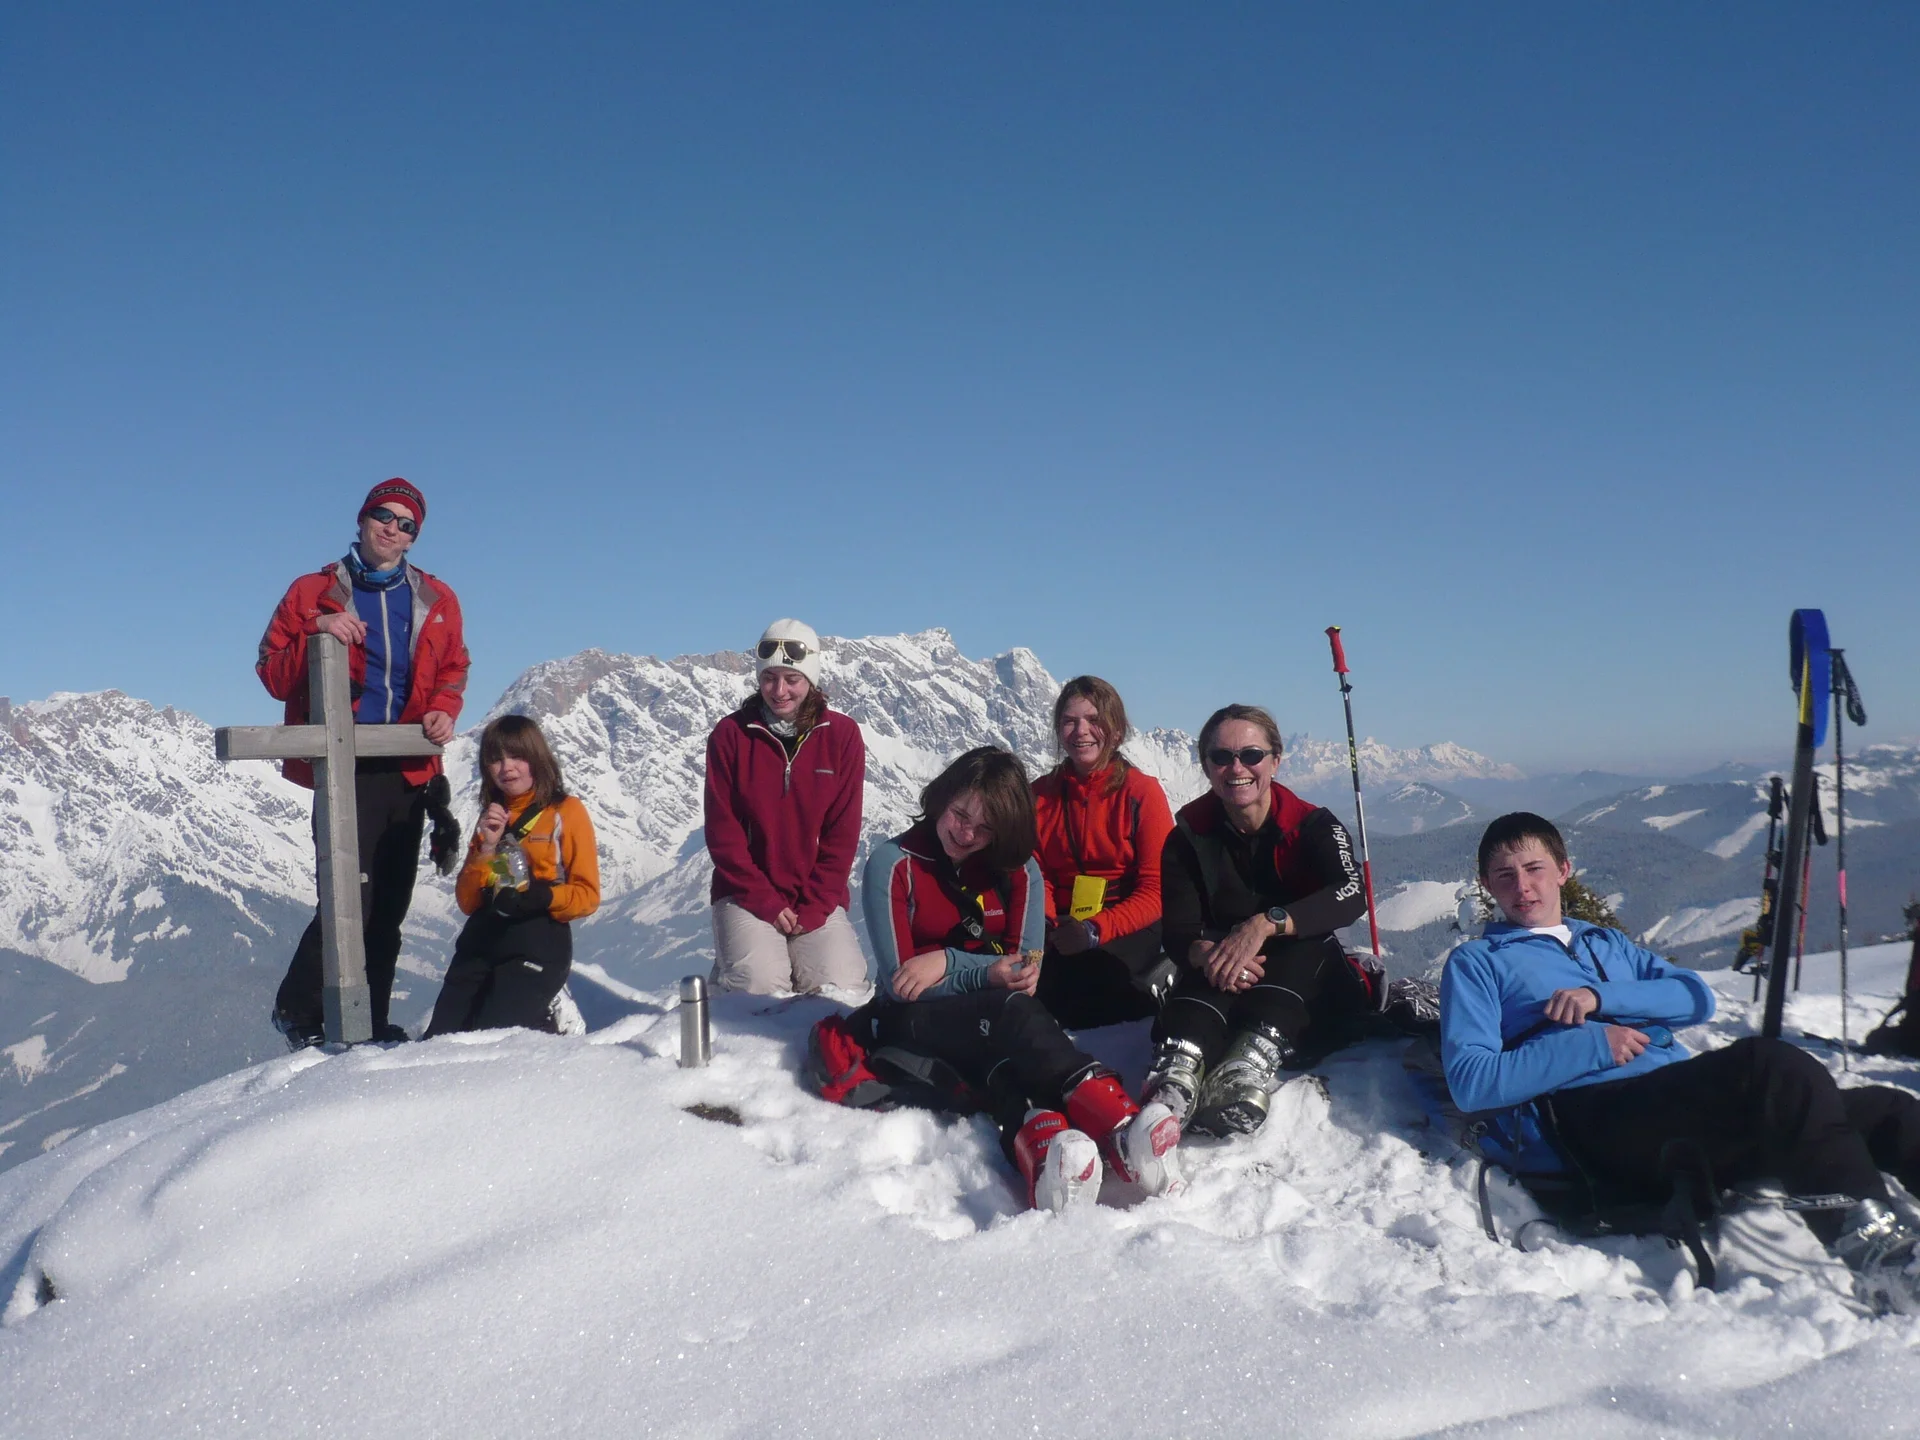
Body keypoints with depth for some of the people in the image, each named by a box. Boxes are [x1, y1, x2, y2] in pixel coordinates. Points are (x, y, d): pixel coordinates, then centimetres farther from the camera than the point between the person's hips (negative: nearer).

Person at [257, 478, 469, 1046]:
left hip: (409, 769, 4)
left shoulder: (436, 600, 12)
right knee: (351, 897, -13)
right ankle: (299, 1010, 7)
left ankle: (370, 1024, 19)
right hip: (343, 768, -4)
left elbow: (453, 670, 18)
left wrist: (442, 712, -2)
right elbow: (273, 675, 1)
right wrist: (317, 634, -16)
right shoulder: (313, 593, 3)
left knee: (389, 906, 9)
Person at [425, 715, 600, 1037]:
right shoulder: (491, 816, 17)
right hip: (482, 940, 6)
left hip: (538, 942, -5)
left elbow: (587, 896, -4)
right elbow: (467, 902, 10)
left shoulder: (567, 811, 1)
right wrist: (486, 847, -4)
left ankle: (548, 1018, 13)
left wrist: (543, 896, -23)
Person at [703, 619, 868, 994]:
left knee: (838, 986, -20)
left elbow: (843, 832, -2)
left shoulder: (842, 735, -1)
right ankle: (728, 969, 10)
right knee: (760, 985, -24)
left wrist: (813, 906, -10)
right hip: (747, 894, -1)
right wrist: (765, 901, -12)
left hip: (819, 897, 1)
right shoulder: (730, 734, -3)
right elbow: (723, 830, -5)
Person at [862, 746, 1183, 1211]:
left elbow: (1024, 968, -2)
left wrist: (948, 962, -17)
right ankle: (1121, 1126, -62)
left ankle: (1037, 1140, -71)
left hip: (995, 1021, 3)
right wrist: (991, 973, -22)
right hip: (916, 1022, -3)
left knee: (996, 1063, -37)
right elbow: (900, 982, -12)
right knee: (1015, 1012, -37)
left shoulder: (1018, 870, 6)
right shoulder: (893, 864, -5)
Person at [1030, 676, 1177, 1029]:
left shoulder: (1142, 792, -1)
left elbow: (1157, 890, -6)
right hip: (1063, 930, 4)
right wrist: (1047, 927, -17)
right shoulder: (1039, 794, 10)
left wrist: (1096, 930, -22)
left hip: (1130, 930, -4)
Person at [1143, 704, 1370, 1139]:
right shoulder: (1189, 836, -2)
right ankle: (1175, 1079, -58)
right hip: (1226, 988, 1)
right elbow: (1178, 934, -10)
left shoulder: (1312, 826, -7)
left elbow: (1352, 894, -26)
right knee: (1206, 970, -32)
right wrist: (1206, 954, -35)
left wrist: (1265, 924, -40)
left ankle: (1250, 1071, -55)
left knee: (1302, 945, -32)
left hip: (1307, 993, -1)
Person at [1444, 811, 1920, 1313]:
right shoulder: (1477, 962, 15)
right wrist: (1590, 1045, -7)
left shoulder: (1607, 944, 33)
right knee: (1770, 1062, -33)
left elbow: (1696, 997, 14)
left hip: (1690, 1102, 7)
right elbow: (1471, 1083, -1)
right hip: (1602, 1116, -7)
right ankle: (1868, 1239, -44)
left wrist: (1601, 997, -3)